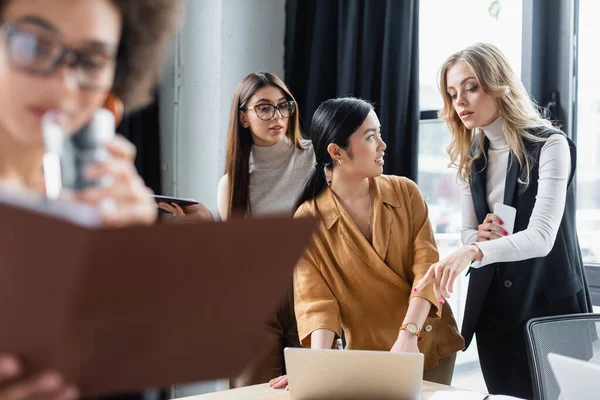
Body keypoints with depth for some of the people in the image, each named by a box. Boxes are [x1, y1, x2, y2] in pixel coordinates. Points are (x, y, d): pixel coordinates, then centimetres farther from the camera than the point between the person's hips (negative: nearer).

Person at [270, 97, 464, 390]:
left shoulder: (405, 192, -5)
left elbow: (427, 266, -12)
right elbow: (315, 299, -15)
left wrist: (408, 335, -26)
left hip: (431, 345, 2)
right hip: (368, 355, -2)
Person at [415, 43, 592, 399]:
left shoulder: (551, 146, -15)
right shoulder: (474, 156, 6)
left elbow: (541, 237, -28)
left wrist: (472, 253, -44)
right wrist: (478, 238, -15)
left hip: (550, 302, -6)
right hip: (492, 305, 6)